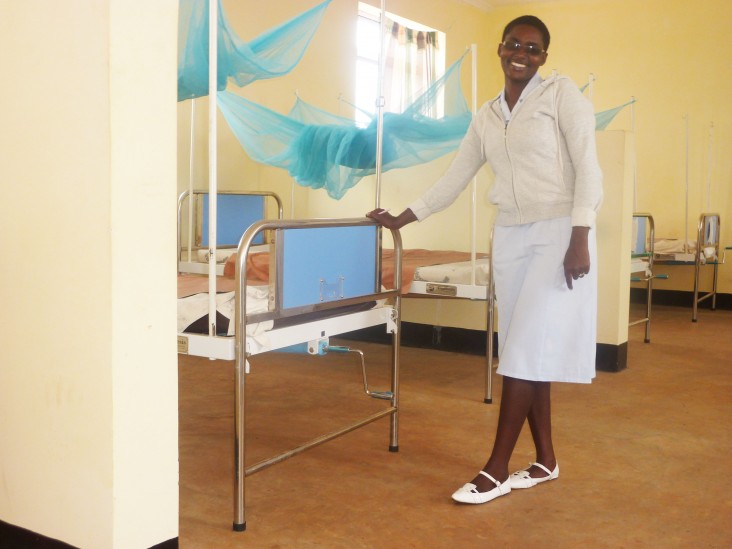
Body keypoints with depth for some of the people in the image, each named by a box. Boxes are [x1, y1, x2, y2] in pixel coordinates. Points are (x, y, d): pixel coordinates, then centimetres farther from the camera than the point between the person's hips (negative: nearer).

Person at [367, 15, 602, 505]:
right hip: (511, 238, 6)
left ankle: (496, 469, -1)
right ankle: (546, 460, 21)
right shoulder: (486, 117, 14)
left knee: (526, 349, -8)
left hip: (558, 234, -6)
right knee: (527, 349, 8)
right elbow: (454, 179, 18)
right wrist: (401, 218, 15)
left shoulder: (562, 93, -2)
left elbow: (587, 166, -8)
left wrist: (580, 238, -17)